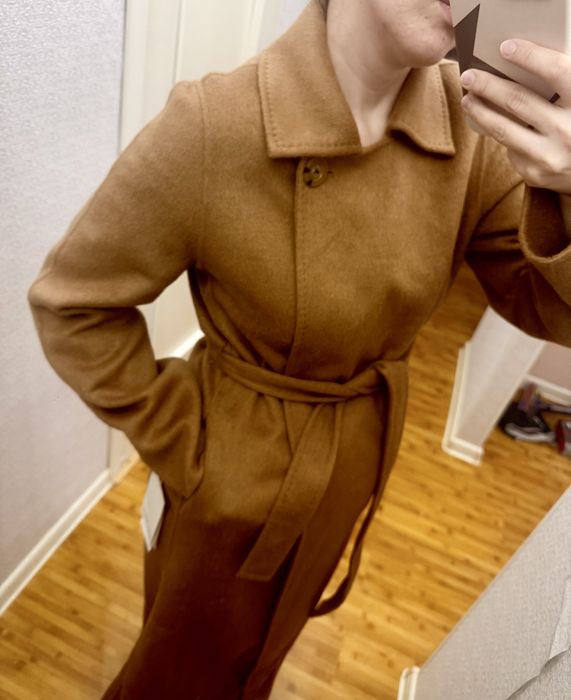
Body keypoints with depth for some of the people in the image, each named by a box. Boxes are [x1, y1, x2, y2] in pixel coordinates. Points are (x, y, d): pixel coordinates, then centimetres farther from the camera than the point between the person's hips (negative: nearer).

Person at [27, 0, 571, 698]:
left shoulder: (474, 124, -14)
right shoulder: (213, 125, -28)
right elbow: (71, 304, -17)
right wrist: (181, 447, -14)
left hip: (357, 463, 5)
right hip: (238, 466, -4)